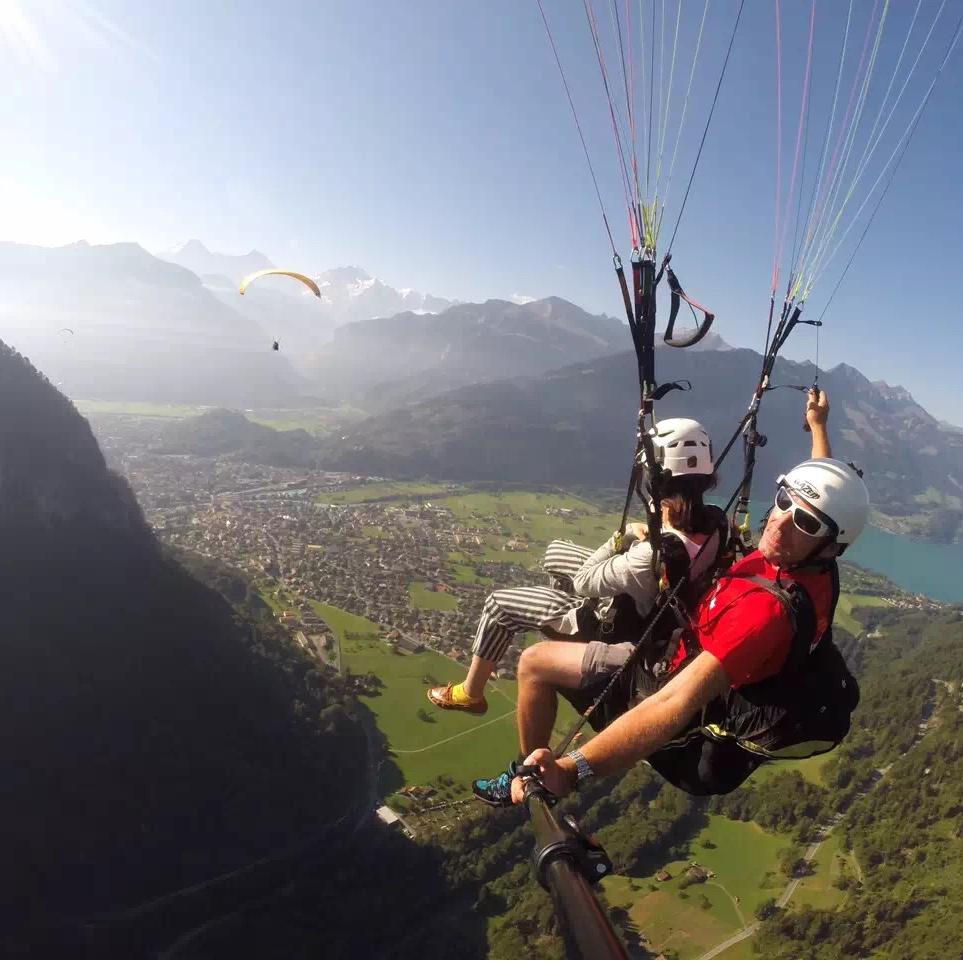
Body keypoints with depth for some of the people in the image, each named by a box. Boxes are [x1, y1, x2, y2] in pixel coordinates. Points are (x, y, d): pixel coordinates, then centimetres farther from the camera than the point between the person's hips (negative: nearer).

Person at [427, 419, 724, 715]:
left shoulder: (651, 556, -40)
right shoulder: (712, 523, -19)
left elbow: (583, 582, -24)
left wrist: (627, 534, -18)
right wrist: (643, 536, -12)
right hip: (654, 602, 8)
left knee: (498, 604, 6)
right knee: (555, 552, 24)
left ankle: (469, 694, 26)